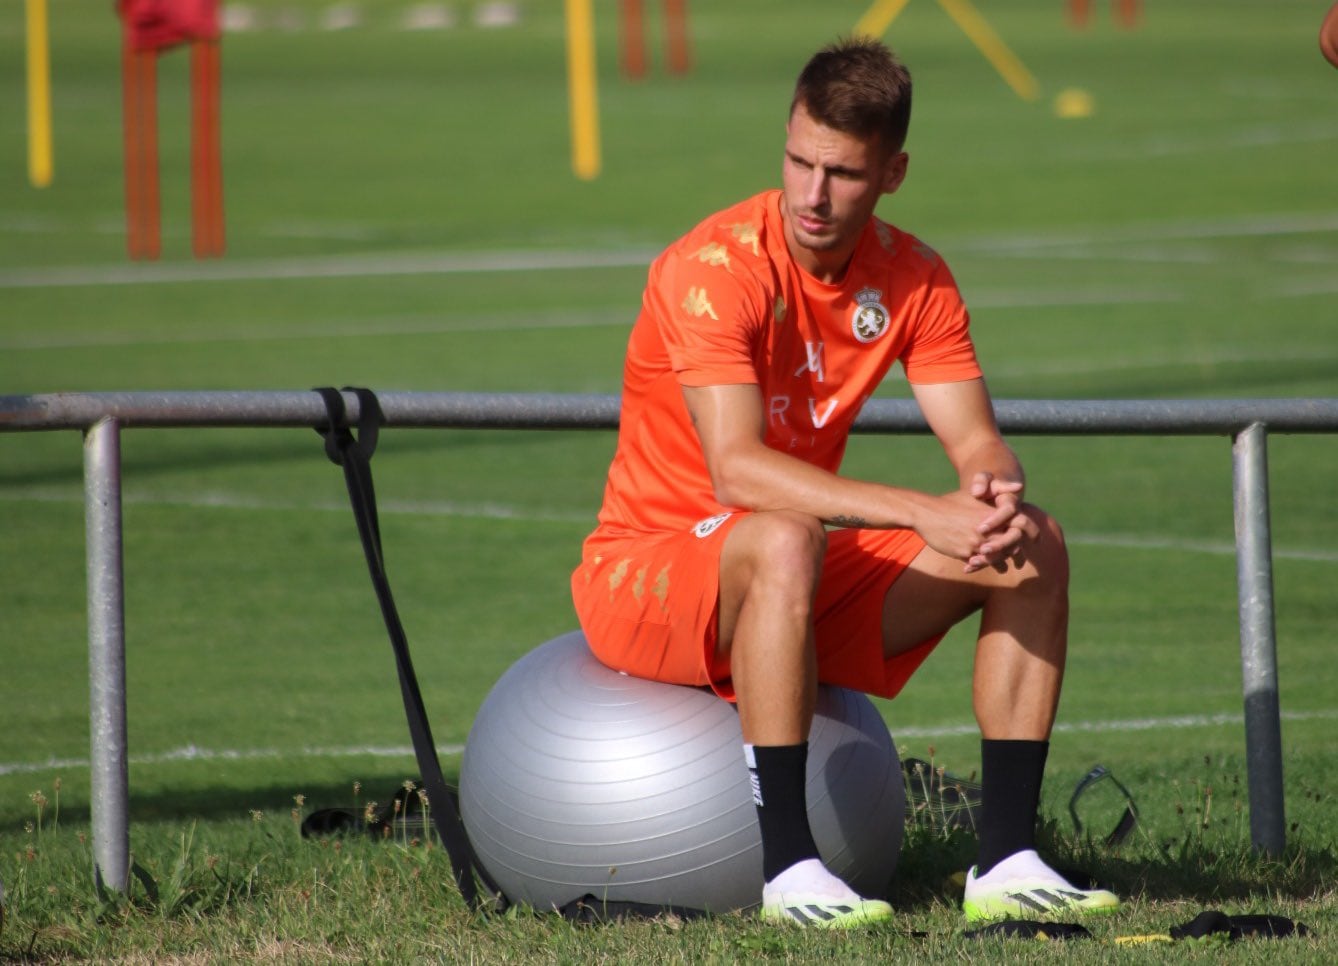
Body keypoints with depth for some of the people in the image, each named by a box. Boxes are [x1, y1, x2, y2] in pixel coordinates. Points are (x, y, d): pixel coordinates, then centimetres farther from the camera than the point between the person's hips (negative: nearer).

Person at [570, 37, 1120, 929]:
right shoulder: (716, 268, -22)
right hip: (647, 573, -6)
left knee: (1037, 547, -11)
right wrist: (922, 514, -41)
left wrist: (998, 494, -31)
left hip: (806, 580, 6)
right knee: (785, 544, -40)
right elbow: (734, 468, -33)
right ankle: (788, 867, -36)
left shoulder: (913, 279, -1)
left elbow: (977, 442, -5)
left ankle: (1006, 858, -15)